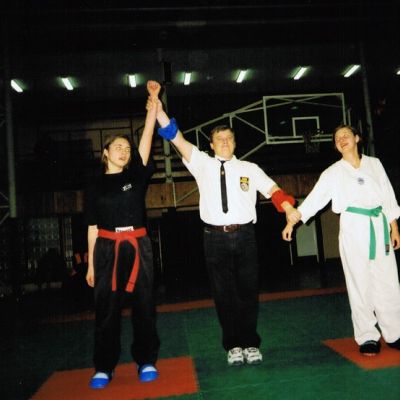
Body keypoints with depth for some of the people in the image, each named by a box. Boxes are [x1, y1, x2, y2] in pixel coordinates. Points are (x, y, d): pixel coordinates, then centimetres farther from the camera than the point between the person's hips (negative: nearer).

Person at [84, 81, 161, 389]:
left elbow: (148, 134, 0)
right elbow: (93, 227, 8)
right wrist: (91, 263, 5)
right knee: (107, 308, 4)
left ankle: (147, 361, 18)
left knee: (143, 305, 5)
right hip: (107, 248, 0)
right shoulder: (97, 188, 8)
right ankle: (104, 367, 16)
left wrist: (153, 99, -4)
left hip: (137, 246, 0)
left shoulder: (136, 175, 7)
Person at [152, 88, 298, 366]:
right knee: (224, 294, 6)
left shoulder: (249, 168, 12)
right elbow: (176, 137, 4)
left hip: (245, 236, 1)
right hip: (216, 238, 0)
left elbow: (273, 190, 2)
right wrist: (158, 109, -5)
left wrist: (291, 211, -13)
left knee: (248, 291, 6)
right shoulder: (203, 164, 10)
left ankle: (250, 344, 20)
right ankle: (233, 345, 20)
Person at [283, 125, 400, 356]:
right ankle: (368, 337, 12)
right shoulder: (333, 172, 5)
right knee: (360, 284, 1)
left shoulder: (374, 164, 12)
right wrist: (293, 219, -19)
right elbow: (315, 198, -6)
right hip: (353, 228, -2)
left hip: (380, 226, 2)